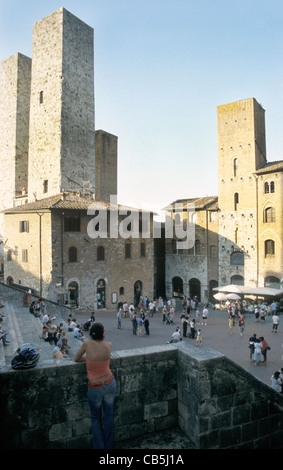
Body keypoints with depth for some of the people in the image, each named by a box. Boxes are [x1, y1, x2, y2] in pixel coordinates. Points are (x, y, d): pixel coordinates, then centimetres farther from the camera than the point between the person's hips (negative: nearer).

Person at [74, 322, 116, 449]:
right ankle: (109, 445, 35)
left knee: (96, 419, 21)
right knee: (109, 416, 21)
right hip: (110, 384, 2)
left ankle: (99, 446, 25)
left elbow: (76, 359, -1)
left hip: (95, 388, -2)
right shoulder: (109, 345, -11)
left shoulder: (87, 343, -17)